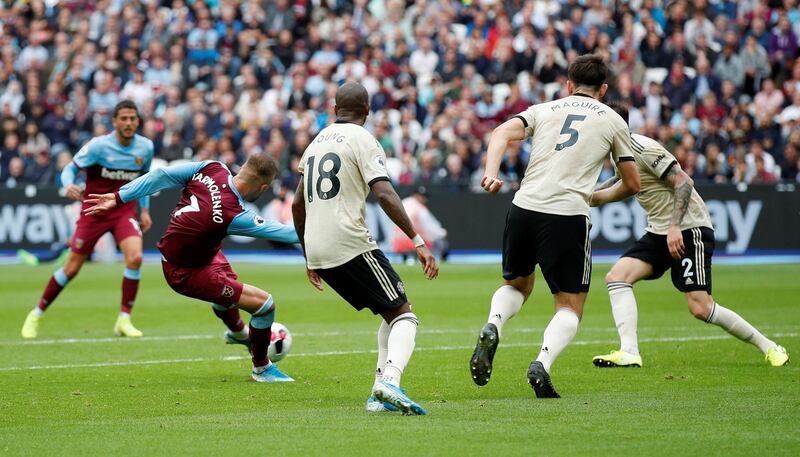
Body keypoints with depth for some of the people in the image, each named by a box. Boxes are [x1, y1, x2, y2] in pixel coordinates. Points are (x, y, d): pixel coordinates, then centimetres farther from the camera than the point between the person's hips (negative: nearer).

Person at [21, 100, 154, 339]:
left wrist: (145, 209, 10)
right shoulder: (99, 145, -16)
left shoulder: (146, 147, -3)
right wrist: (69, 185, -32)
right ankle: (36, 315, 20)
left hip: (125, 210, 2)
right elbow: (70, 169, -10)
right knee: (72, 267, 1)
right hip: (94, 210, -2)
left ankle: (124, 320, -10)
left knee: (135, 257, -23)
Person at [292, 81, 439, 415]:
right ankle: (390, 381, -29)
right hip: (351, 245, -7)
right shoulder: (363, 140, -3)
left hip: (317, 250, 7)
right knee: (403, 315, -3)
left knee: (390, 314, 18)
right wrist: (418, 241, -18)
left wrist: (310, 260, 32)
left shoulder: (317, 142, 20)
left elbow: (297, 205, 25)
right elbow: (385, 195, -16)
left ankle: (380, 395, 5)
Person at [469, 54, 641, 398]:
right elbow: (632, 184, 18)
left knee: (517, 285, 26)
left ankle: (492, 327, -6)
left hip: (524, 208, 3)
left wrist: (491, 174, -13)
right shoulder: (612, 121, 14)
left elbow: (502, 133, 0)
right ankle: (542, 363, -19)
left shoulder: (543, 110, 19)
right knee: (570, 307, 8)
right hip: (568, 215, -3)